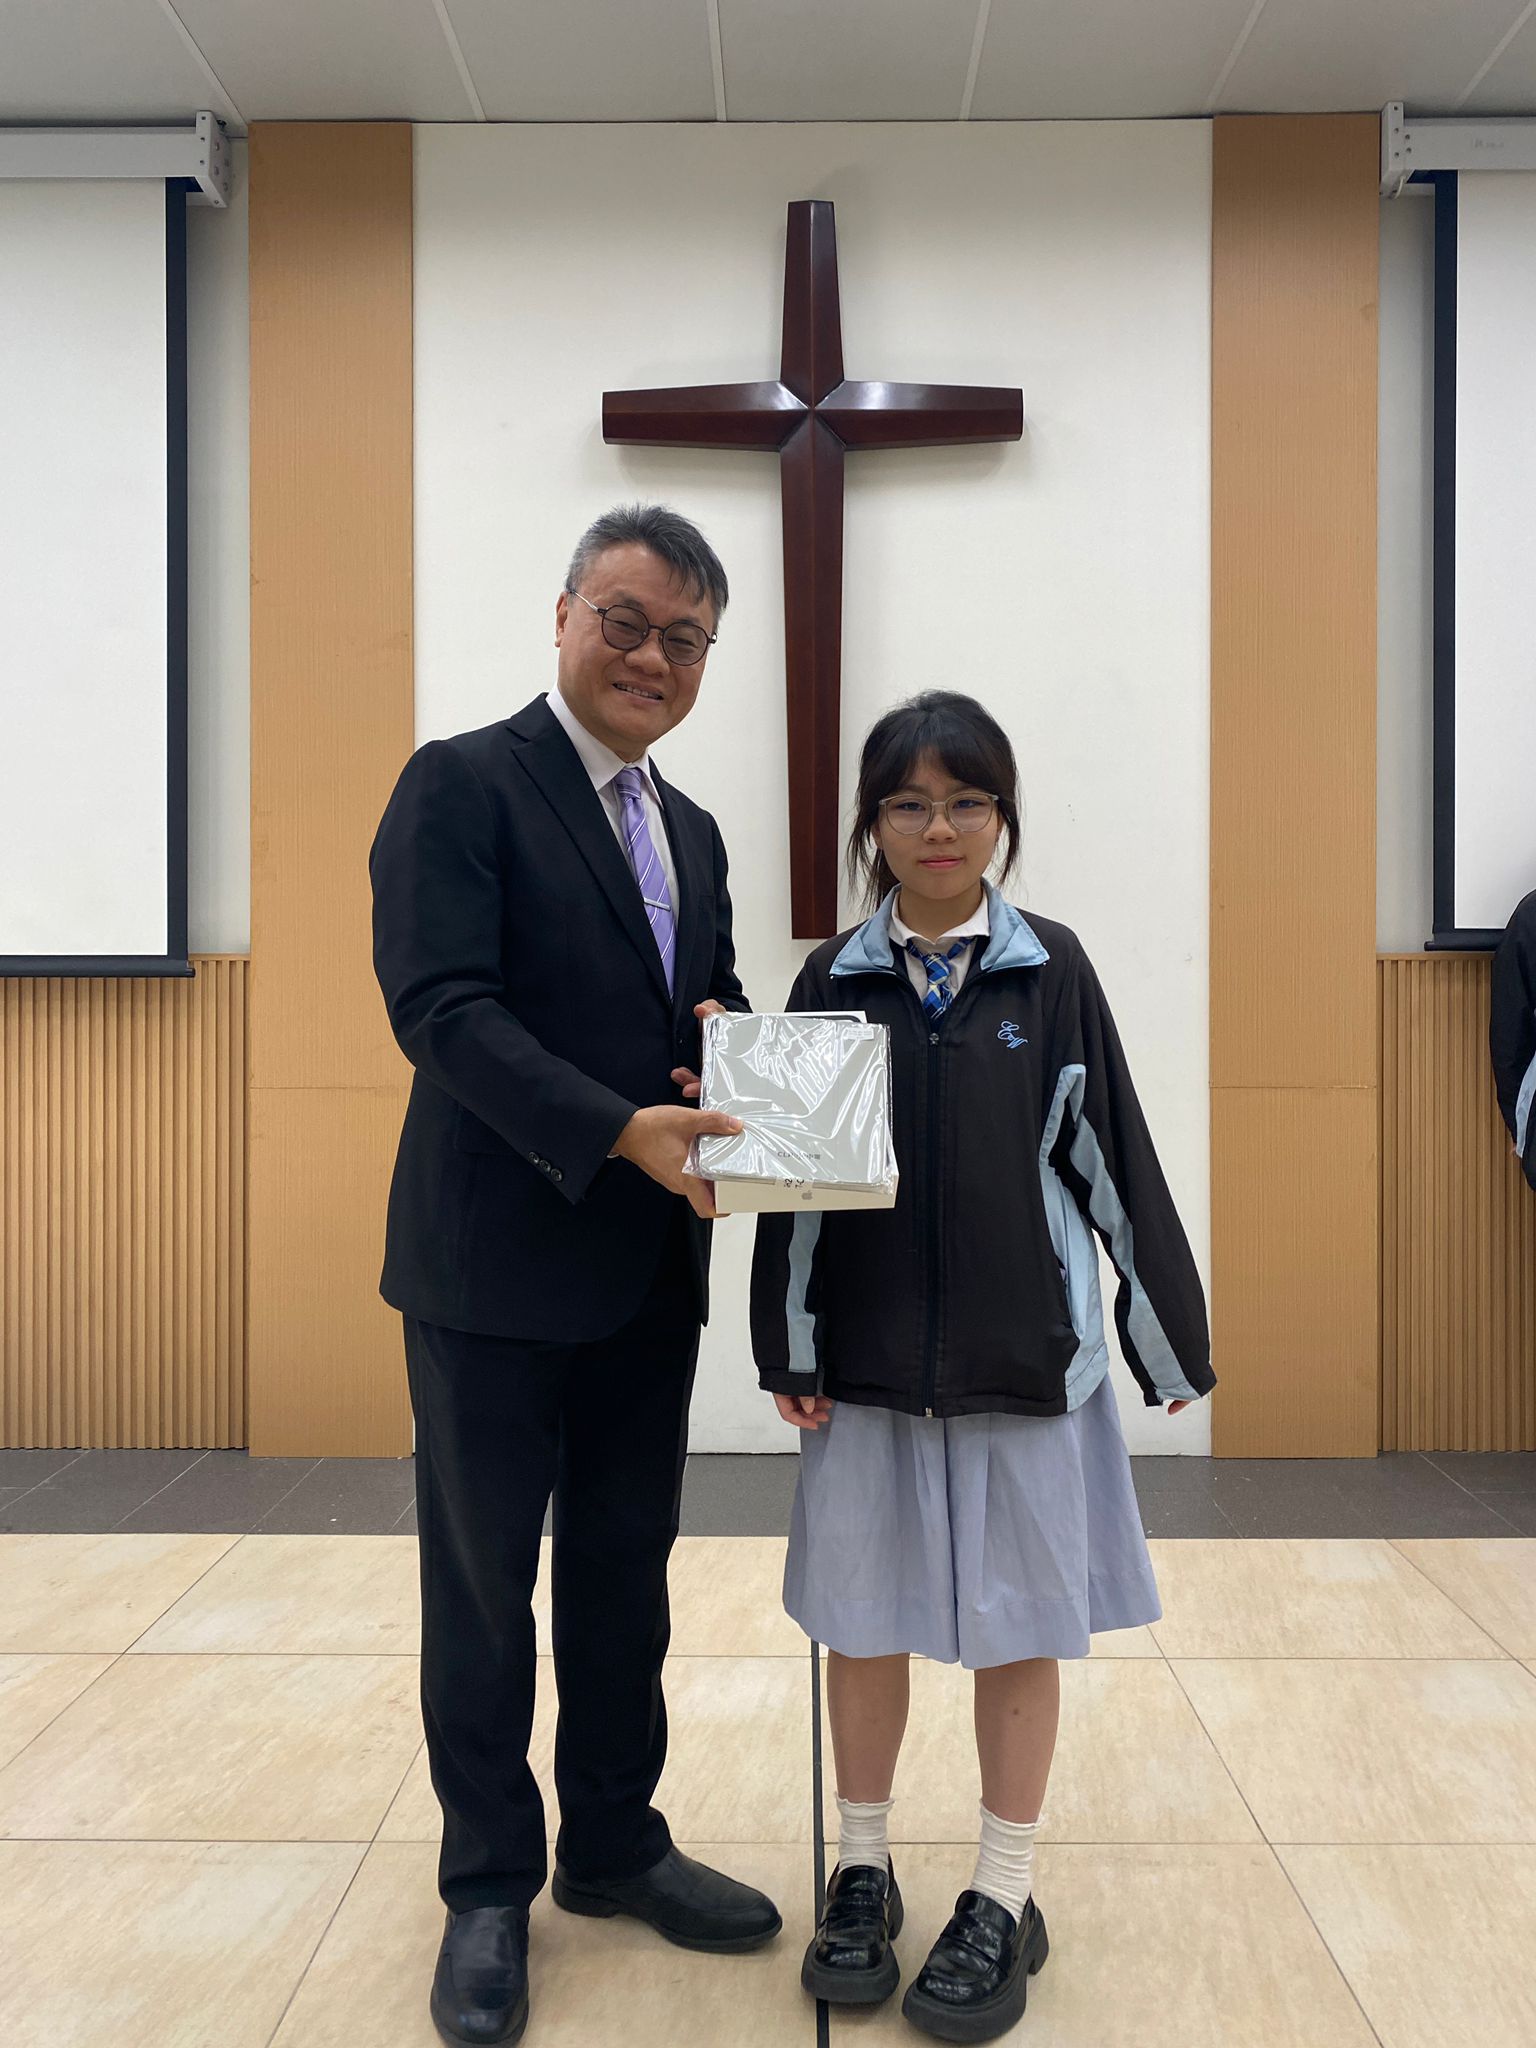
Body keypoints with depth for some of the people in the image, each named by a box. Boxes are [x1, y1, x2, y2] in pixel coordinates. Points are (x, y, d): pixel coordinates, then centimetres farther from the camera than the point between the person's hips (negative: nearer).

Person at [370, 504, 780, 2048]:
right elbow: (441, 1007, -19)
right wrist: (623, 1130, -28)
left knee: (625, 1575, 18)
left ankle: (613, 1844, 37)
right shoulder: (462, 785, -9)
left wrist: (731, 1038, -7)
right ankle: (489, 1887, 29)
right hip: (496, 1268, -6)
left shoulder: (691, 833, 14)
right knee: (483, 1587, 9)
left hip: (649, 1274, 7)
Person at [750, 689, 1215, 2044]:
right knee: (864, 1620, 12)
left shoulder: (1050, 969, -2)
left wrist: (1171, 1335, 5)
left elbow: (1113, 1158, 1)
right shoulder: (835, 982, 0)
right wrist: (788, 1352, -1)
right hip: (868, 1359, 1)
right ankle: (864, 1871, 33)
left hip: (1026, 1355, -1)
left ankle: (1004, 1902, 28)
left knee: (1019, 1625, 10)